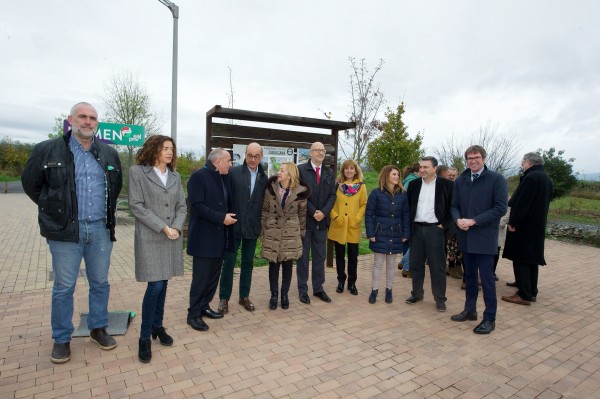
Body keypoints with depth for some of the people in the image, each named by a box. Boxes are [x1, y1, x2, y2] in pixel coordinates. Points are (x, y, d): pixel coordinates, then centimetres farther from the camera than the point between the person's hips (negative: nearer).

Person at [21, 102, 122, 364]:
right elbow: (30, 183, 7)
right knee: (63, 287, 6)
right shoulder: (47, 150, -2)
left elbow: (116, 186, 20)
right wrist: (53, 209, 6)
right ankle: (61, 339, 23)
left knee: (100, 283, 12)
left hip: (100, 229, 3)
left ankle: (98, 329, 29)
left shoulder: (109, 154, 8)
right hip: (65, 230, -3)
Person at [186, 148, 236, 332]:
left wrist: (229, 217, 1)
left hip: (219, 236, 8)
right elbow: (197, 205, -20)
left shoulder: (224, 177, 12)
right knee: (201, 277, 0)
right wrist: (221, 218, -21)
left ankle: (204, 306, 29)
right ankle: (193, 314, 13)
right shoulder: (199, 176, -12)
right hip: (204, 237, -8)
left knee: (214, 275, 14)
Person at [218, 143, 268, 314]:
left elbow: (264, 202, 7)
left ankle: (244, 296, 27)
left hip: (252, 227, 3)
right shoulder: (233, 172, -5)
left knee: (248, 263, 13)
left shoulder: (264, 178, 5)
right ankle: (224, 298, 19)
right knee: (229, 262, 5)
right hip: (234, 225, -3)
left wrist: (262, 224, 2)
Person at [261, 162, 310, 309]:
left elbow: (302, 214, 5)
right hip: (272, 233, 1)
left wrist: (302, 232, 7)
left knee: (287, 265, 8)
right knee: (274, 264, 7)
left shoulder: (300, 192, -7)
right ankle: (274, 295, 22)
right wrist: (263, 231, 2)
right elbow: (265, 210, 3)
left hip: (291, 234, -1)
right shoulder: (271, 188, -3)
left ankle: (284, 294, 25)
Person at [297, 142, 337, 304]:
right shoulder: (301, 169, -4)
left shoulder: (329, 173, 11)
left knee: (320, 256, 11)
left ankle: (318, 288, 22)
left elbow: (332, 195, 6)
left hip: (322, 220, 4)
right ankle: (303, 289, 16)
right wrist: (313, 212, -14)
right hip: (305, 219, -4)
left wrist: (323, 212, -10)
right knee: (303, 256, 6)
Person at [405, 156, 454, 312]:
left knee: (437, 266, 3)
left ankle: (440, 298, 15)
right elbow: (407, 205, 13)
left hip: (435, 229, -3)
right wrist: (409, 225, 6)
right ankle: (417, 293, 26)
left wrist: (444, 224, -6)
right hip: (416, 229, 4)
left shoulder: (446, 184, -4)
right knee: (416, 264, 11)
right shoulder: (414, 184, 7)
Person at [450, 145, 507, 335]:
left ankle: (489, 319, 14)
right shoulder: (460, 181, 8)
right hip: (465, 237, 5)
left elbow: (500, 208, -12)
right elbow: (454, 205, 11)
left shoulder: (496, 179, -6)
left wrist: (474, 221, -18)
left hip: (485, 237, -5)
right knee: (469, 276, 16)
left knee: (487, 279, 2)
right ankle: (470, 310, 30)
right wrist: (458, 219, -10)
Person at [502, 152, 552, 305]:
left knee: (520, 260, -4)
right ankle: (532, 292, 22)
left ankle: (524, 295, 0)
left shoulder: (531, 177, -18)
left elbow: (522, 202, -21)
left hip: (524, 226, -10)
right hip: (538, 225, 10)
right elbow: (545, 202, 18)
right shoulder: (547, 179, 13)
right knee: (532, 259, 14)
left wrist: (512, 222, -15)